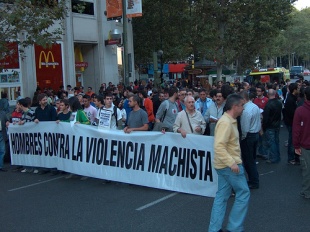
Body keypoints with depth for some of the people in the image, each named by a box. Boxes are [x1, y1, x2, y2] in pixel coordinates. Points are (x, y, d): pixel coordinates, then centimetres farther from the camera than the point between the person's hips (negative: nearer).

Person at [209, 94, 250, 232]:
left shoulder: (230, 121, 13)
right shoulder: (226, 122, -20)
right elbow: (219, 146, -28)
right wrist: (232, 163, -31)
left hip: (226, 165, 10)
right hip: (230, 165, -10)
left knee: (222, 196, 11)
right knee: (243, 193, 0)